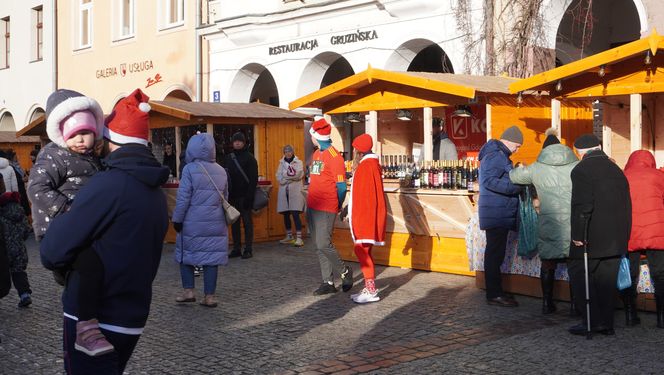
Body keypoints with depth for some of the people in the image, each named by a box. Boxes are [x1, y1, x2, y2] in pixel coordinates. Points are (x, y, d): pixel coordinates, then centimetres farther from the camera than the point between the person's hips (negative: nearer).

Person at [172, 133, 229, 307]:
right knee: (211, 257, 6)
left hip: (193, 222, -4)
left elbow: (183, 198, -10)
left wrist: (177, 219, -2)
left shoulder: (190, 169, -9)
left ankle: (188, 291, 10)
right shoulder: (221, 171, 8)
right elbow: (225, 198, 14)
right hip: (216, 222, 4)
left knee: (186, 254, 13)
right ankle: (209, 296, 7)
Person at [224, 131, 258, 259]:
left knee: (247, 222, -1)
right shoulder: (228, 158, 13)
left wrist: (249, 196, -16)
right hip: (232, 196, 5)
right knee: (234, 223, 7)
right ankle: (236, 249, 13)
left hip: (244, 196, -5)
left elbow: (253, 179, -8)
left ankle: (248, 250, 2)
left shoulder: (249, 158, -2)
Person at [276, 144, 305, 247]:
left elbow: (299, 175, -12)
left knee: (295, 214, -13)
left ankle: (299, 238, -16)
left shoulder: (298, 162, 4)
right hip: (284, 192, 4)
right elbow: (279, 178, 1)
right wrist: (292, 177, -11)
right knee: (286, 214, 9)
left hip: (295, 192, -4)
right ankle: (289, 236, 22)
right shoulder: (281, 163, 14)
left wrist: (285, 176, -12)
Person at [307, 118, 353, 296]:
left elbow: (341, 186, -11)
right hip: (312, 207, 9)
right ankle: (328, 283, 15)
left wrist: (338, 206, -4)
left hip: (326, 208, -9)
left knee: (324, 244, -12)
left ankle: (345, 271, 9)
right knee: (318, 246, 8)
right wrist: (309, 201, 16)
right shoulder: (316, 154, 15)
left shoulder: (334, 156, -12)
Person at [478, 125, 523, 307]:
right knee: (495, 254, -7)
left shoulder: (499, 154, 19)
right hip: (497, 215, -11)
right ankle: (494, 295, -3)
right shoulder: (496, 156, -14)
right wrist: (517, 187, -24)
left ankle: (495, 292, 22)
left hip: (500, 215, 11)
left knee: (495, 254, 14)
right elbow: (489, 181, -25)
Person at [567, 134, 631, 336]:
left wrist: (578, 234, -14)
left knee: (580, 275, 2)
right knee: (606, 280, 12)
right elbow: (626, 205, 16)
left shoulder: (581, 170, -9)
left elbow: (581, 205, -18)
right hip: (616, 238, 7)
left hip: (593, 236, -7)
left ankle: (592, 321, -3)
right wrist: (623, 236, 20)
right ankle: (606, 323, 15)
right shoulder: (616, 169, 14)